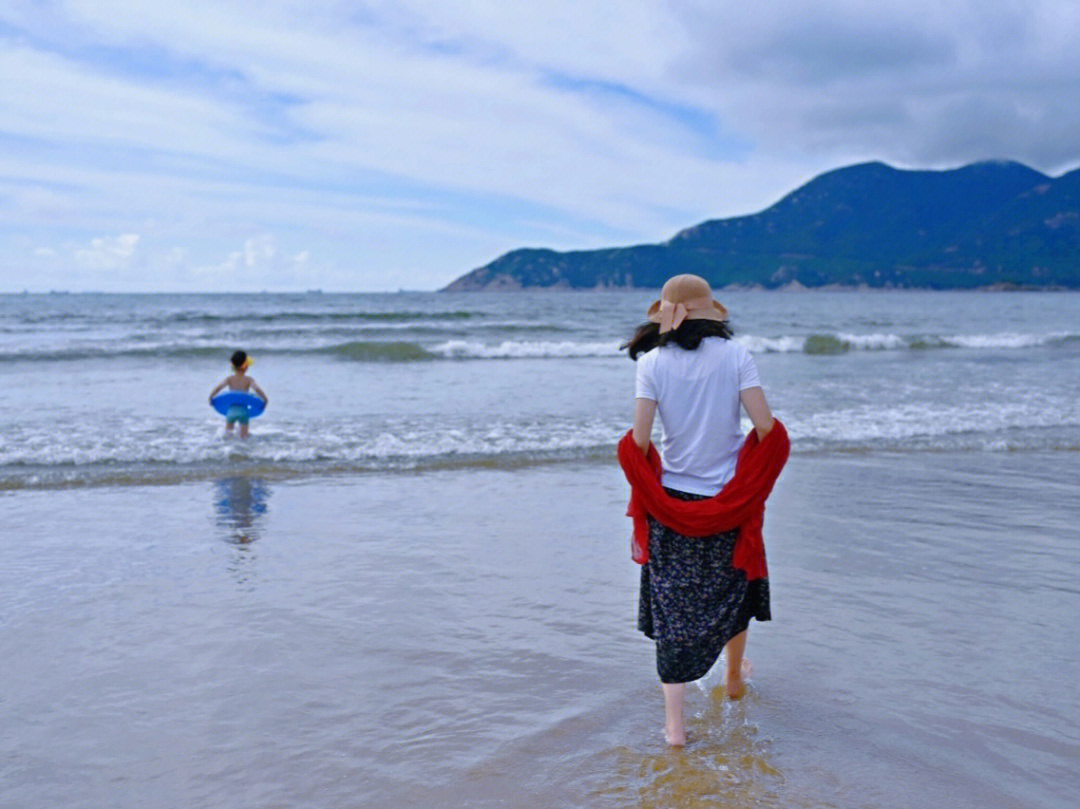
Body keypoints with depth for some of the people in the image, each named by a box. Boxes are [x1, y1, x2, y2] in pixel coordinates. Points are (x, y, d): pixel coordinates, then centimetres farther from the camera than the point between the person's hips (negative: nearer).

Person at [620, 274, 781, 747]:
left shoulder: (653, 362, -6)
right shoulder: (735, 356, -6)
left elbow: (638, 441, -11)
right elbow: (765, 427, -12)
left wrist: (642, 495, 5)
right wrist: (756, 481, 6)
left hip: (672, 500, -1)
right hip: (729, 498, 1)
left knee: (672, 607, 6)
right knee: (732, 585, 24)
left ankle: (674, 724, 5)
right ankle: (735, 677, 47)